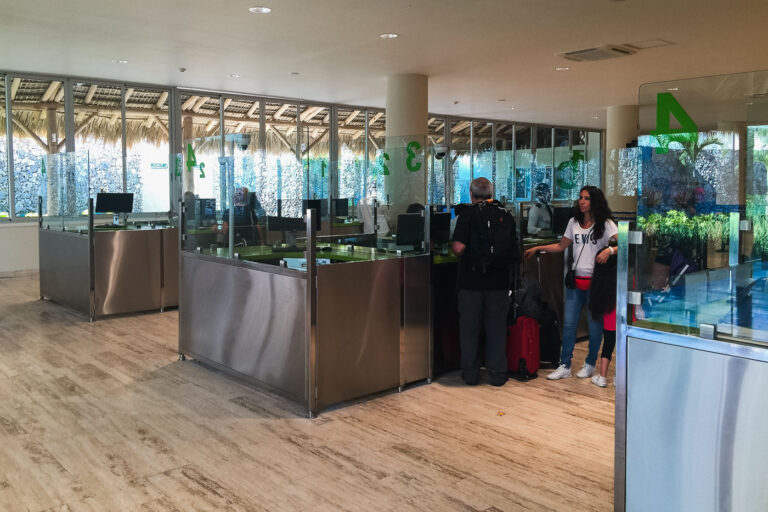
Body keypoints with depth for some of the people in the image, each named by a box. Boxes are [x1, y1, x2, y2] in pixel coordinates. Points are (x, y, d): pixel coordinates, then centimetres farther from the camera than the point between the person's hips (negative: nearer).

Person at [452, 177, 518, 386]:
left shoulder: (468, 214, -8)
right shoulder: (506, 215, 4)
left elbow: (458, 248, -16)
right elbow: (514, 249, 8)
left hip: (472, 281, -3)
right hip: (499, 281, 3)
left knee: (469, 328, 9)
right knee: (496, 327, 11)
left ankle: (470, 373, 16)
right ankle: (497, 374, 16)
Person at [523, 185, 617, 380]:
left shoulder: (605, 224, -3)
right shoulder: (574, 222, 12)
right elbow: (561, 246, 19)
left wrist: (609, 250, -31)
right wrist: (537, 248, 14)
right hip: (576, 279, 5)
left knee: (595, 323, 5)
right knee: (568, 323, 4)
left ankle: (590, 364, 23)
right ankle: (565, 366, 11)